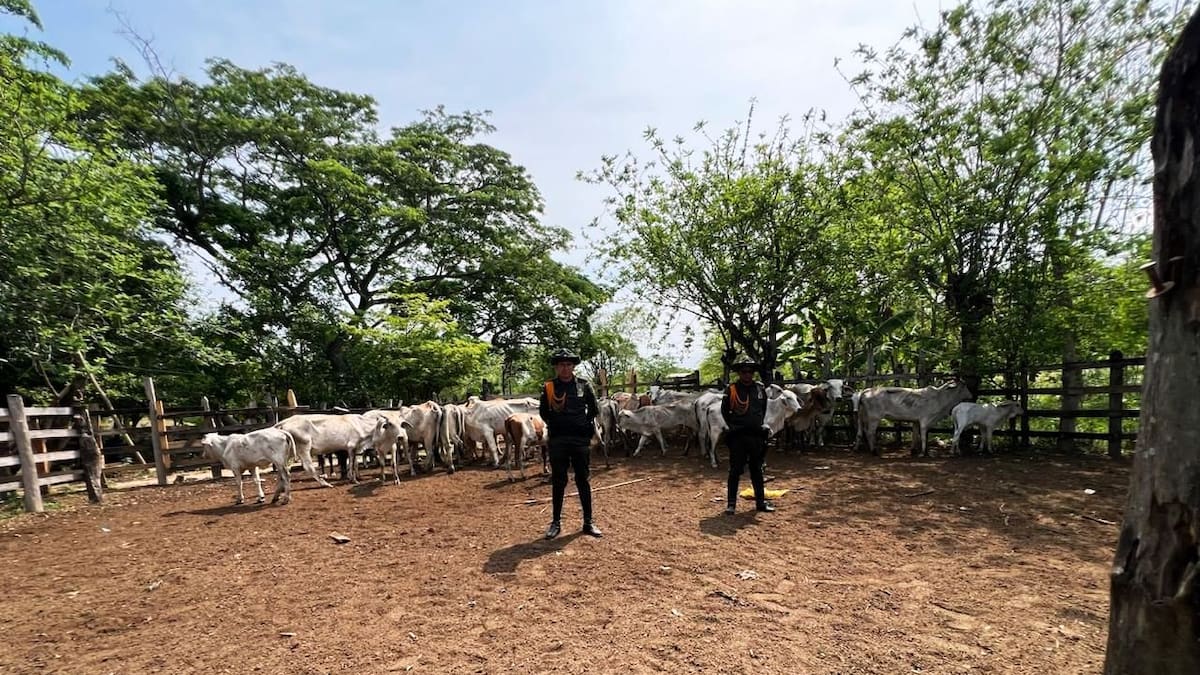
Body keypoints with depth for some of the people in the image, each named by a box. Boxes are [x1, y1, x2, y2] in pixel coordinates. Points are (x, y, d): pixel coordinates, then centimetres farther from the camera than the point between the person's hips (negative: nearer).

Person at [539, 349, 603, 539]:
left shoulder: (584, 385, 1)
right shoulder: (548, 387, 1)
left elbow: (594, 409, 7)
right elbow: (543, 412, 6)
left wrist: (585, 424, 1)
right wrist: (556, 425, -3)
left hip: (580, 439, 0)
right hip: (557, 440, 0)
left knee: (582, 480, 7)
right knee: (558, 481, 8)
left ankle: (588, 522, 16)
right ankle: (556, 522, 18)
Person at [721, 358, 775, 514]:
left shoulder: (760, 388, 4)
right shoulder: (731, 390, -5)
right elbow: (724, 410, 5)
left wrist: (760, 424, 12)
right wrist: (732, 425, 0)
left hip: (757, 435, 3)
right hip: (738, 436, -3)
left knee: (757, 470, 14)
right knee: (735, 470, 1)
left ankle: (760, 501, 24)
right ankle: (731, 503, 8)